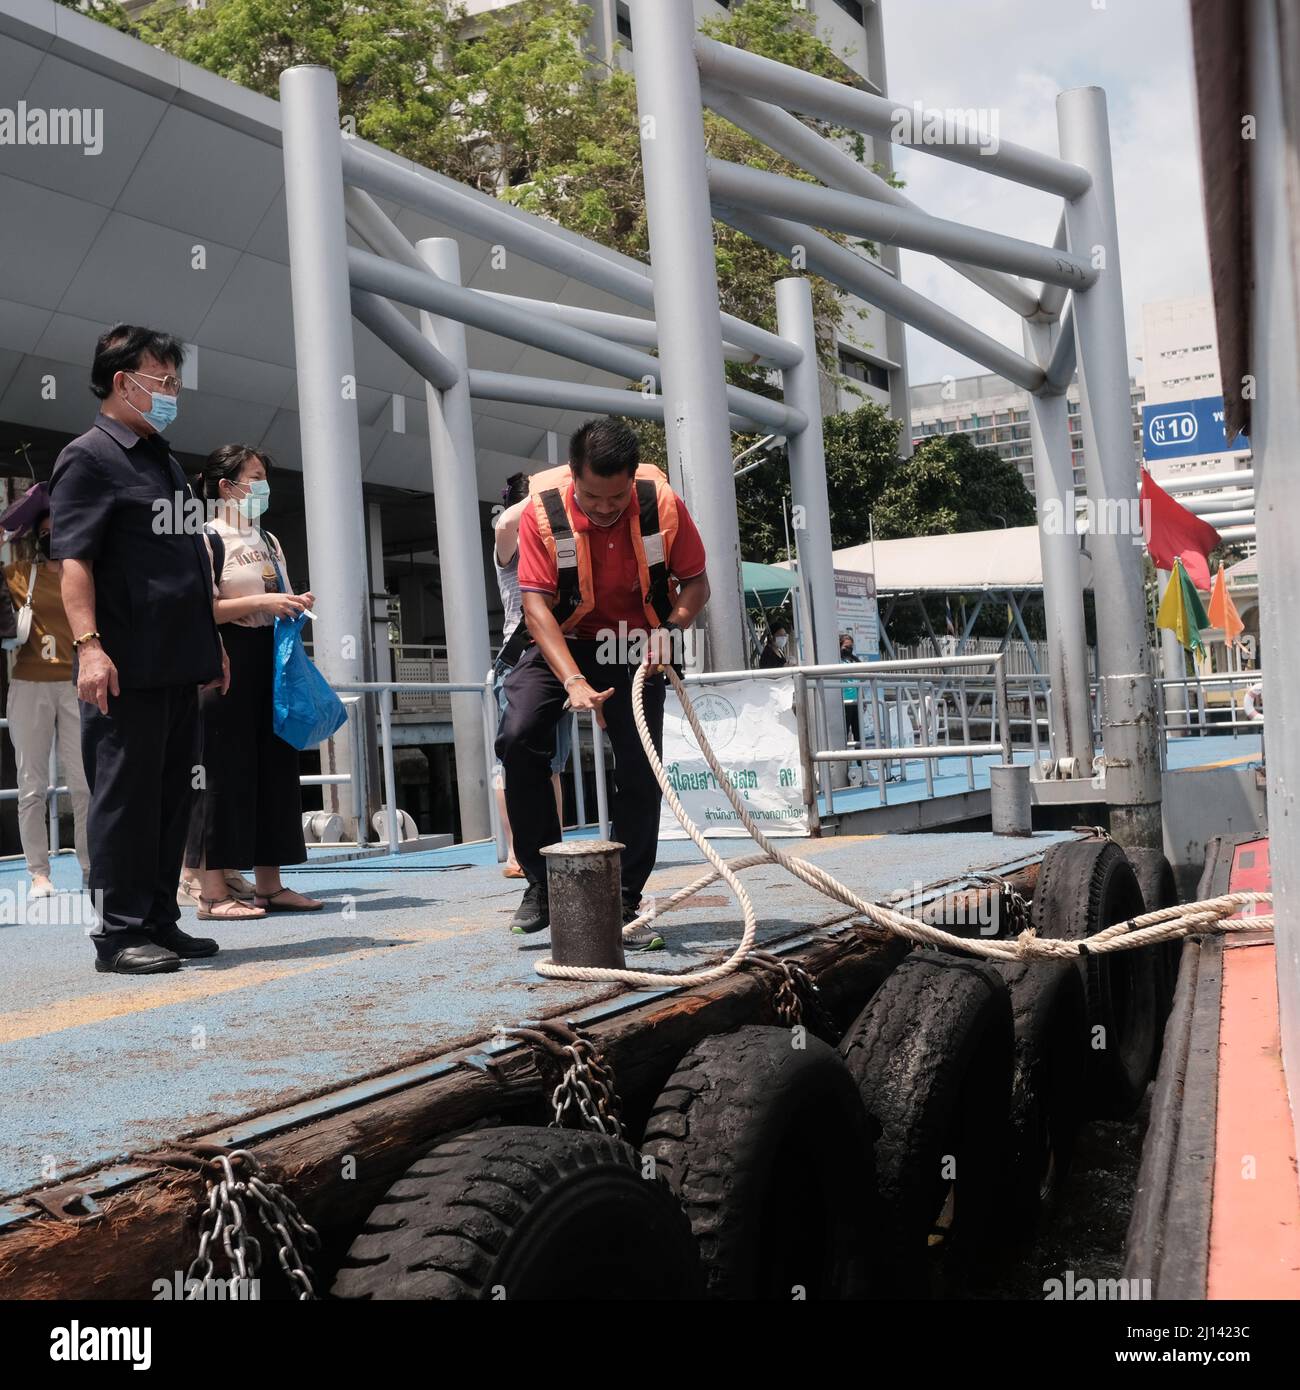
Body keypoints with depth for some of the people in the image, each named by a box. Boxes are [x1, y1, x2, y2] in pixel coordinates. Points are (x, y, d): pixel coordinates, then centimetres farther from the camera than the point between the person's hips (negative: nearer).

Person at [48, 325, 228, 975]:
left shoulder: (164, 460, 21)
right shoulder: (88, 456, -4)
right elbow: (74, 560, -14)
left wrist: (211, 642, 23)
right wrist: (88, 643, -24)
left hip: (178, 663, 8)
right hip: (127, 665, -8)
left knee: (171, 794, 11)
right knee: (125, 795, -3)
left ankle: (159, 921, 19)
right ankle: (118, 933, 4)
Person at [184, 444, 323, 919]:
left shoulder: (268, 541, 19)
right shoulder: (207, 539, -6)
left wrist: (295, 606, 4)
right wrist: (261, 602, -19)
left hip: (270, 663, 8)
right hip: (225, 665, -8)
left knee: (275, 765, 7)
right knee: (224, 770, -8)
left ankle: (268, 884, 13)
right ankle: (213, 892, -4)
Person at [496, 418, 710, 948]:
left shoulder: (663, 504, -19)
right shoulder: (543, 510, -22)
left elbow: (695, 583, -6)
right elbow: (536, 604, -24)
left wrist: (667, 634, -25)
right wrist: (574, 680, -37)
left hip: (637, 646, 1)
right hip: (564, 642, -1)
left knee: (639, 773, -6)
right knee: (518, 736, -23)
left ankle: (625, 904, 8)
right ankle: (542, 880, -9)